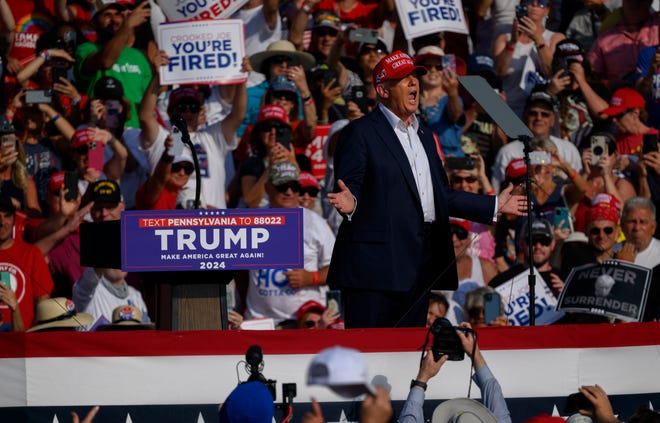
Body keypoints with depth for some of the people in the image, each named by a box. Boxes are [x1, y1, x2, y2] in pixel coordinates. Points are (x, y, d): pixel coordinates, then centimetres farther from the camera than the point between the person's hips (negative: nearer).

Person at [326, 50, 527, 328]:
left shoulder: (424, 135, 22)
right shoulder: (360, 132, -2)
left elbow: (441, 195, 25)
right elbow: (349, 187, -10)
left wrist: (494, 206, 26)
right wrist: (350, 203, -34)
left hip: (418, 270, 8)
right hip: (376, 266, -8)